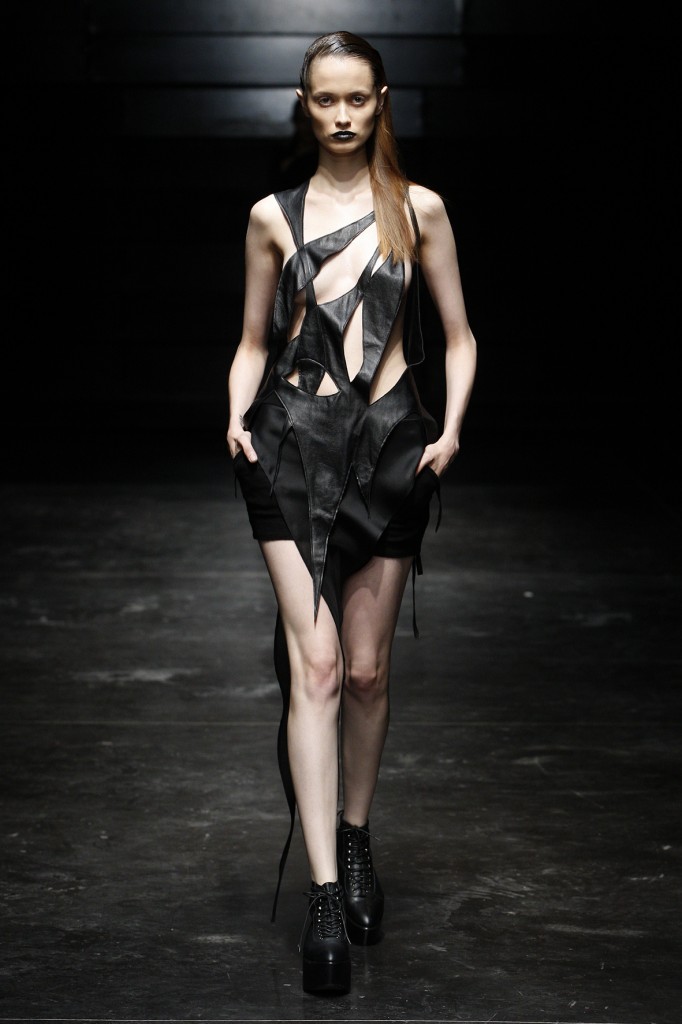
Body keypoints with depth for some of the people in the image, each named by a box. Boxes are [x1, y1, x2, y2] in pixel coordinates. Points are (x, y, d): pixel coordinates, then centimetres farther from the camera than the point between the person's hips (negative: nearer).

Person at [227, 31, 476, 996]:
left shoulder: (419, 210, 7)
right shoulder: (274, 217, 8)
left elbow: (458, 336, 11)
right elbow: (255, 341, 14)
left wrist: (451, 428, -4)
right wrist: (239, 413, -4)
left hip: (390, 442, 1)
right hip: (295, 441, -1)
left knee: (367, 670, 6)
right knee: (316, 665, -11)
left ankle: (356, 841, 29)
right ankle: (325, 891, -10)